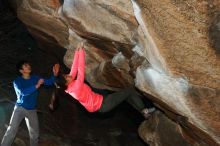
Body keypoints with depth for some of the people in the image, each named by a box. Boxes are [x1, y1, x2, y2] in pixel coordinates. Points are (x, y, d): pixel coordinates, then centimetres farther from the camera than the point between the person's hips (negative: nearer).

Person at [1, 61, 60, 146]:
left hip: (32, 110, 4)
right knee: (12, 130, -16)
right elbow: (23, 92, -23)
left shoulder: (35, 78, 4)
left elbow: (49, 82, -1)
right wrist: (37, 86, -30)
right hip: (20, 108, -4)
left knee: (35, 134, 11)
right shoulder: (17, 81, -7)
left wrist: (54, 74, -20)